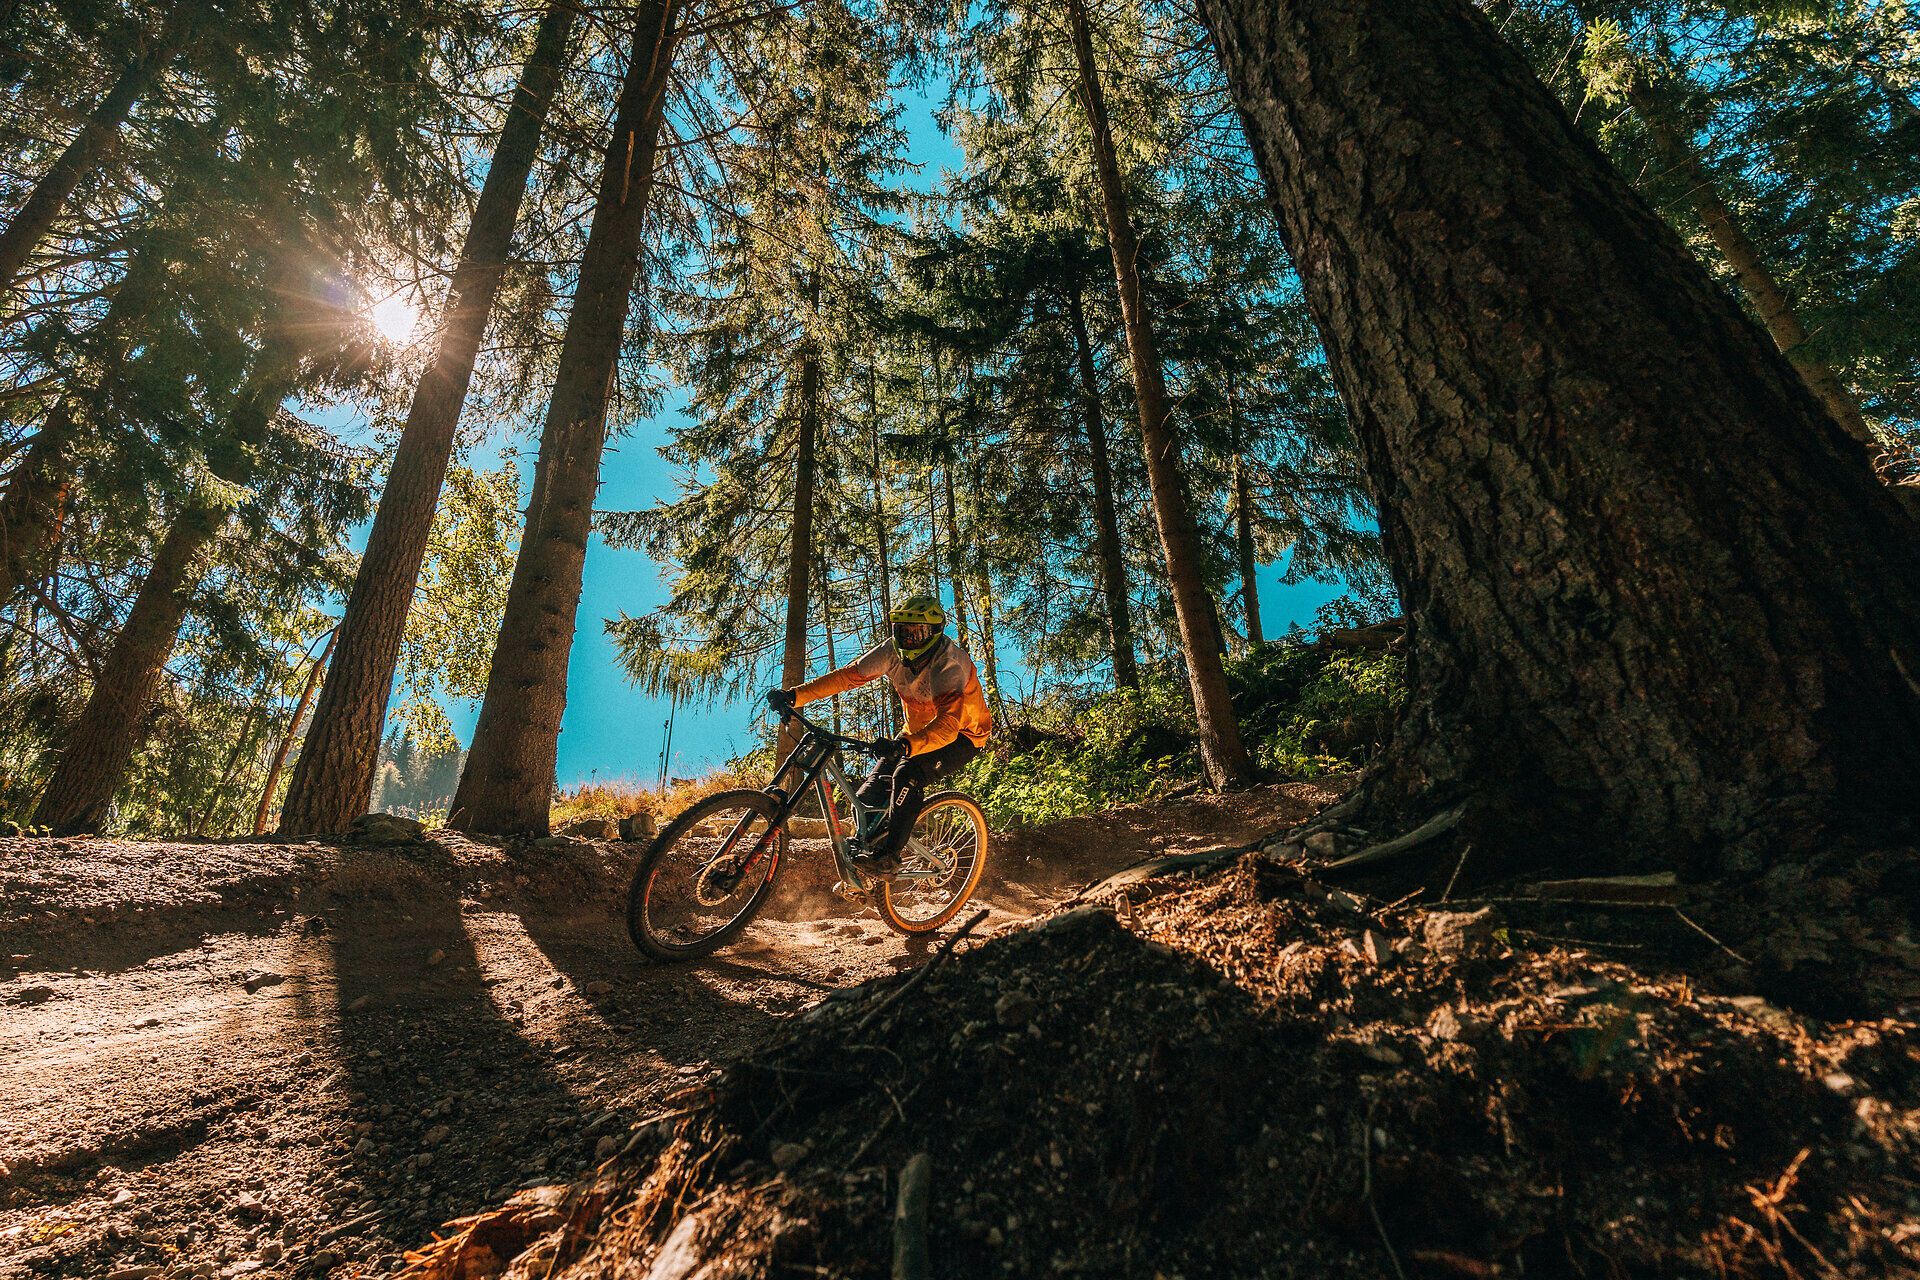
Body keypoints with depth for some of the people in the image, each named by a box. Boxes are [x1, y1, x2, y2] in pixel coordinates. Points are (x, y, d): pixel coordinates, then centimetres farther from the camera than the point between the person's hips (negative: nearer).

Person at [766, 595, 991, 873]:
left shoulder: (950, 664, -33)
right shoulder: (893, 651, -16)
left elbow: (947, 724, -45)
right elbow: (847, 676, -18)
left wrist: (906, 745, -63)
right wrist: (793, 695, -29)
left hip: (961, 736, -6)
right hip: (918, 729, 6)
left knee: (908, 773, -33)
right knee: (867, 797, -7)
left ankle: (889, 854, -21)